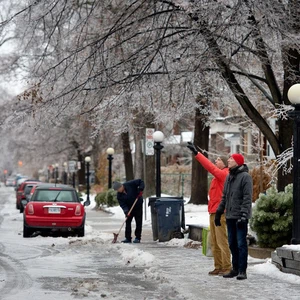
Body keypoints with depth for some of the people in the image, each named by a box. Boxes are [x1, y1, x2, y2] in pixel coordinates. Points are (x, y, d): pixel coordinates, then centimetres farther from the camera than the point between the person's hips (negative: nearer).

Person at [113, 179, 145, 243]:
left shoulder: (130, 184, -21)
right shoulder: (119, 195, -12)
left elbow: (141, 182, -14)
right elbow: (122, 205, -16)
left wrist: (140, 189, -29)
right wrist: (126, 211, -32)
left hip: (138, 205, -3)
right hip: (129, 208, 3)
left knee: (138, 222, -3)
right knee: (128, 222, 2)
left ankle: (138, 237, 3)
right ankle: (128, 238, 9)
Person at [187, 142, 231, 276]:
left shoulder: (223, 174, -11)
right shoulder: (218, 176, 18)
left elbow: (210, 167, -20)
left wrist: (196, 153, -21)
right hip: (213, 212, 10)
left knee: (222, 241, -8)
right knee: (214, 242, 11)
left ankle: (227, 267, -5)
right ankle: (218, 267, 16)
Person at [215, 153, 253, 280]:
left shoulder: (245, 177, -9)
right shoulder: (229, 177, 16)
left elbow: (247, 198, -14)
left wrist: (243, 215, -21)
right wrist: (219, 212, 17)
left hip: (240, 217, -8)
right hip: (230, 216, 8)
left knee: (241, 244, -6)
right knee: (232, 244, 11)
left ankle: (242, 270, -2)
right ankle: (235, 269, 19)